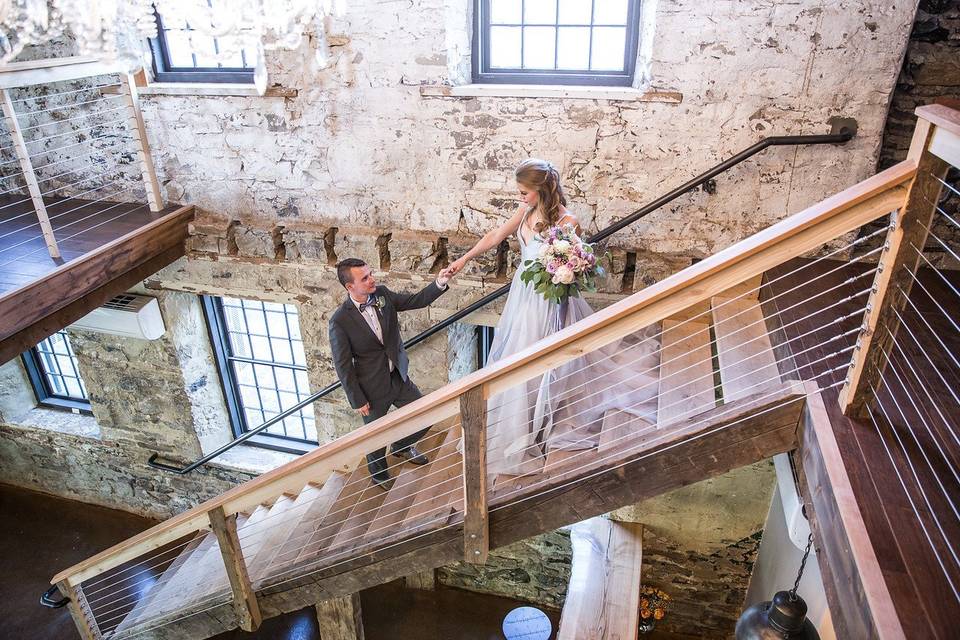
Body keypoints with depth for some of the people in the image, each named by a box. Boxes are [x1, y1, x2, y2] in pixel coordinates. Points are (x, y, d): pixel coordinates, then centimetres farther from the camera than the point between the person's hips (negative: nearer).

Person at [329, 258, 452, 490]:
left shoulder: (382, 294, -10)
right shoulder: (340, 321, -24)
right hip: (373, 388, -5)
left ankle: (401, 447, 49)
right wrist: (357, 401, -11)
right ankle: (379, 475, 49)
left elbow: (417, 300, -2)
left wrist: (440, 283, -20)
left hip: (399, 377, 5)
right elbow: (343, 366, -16)